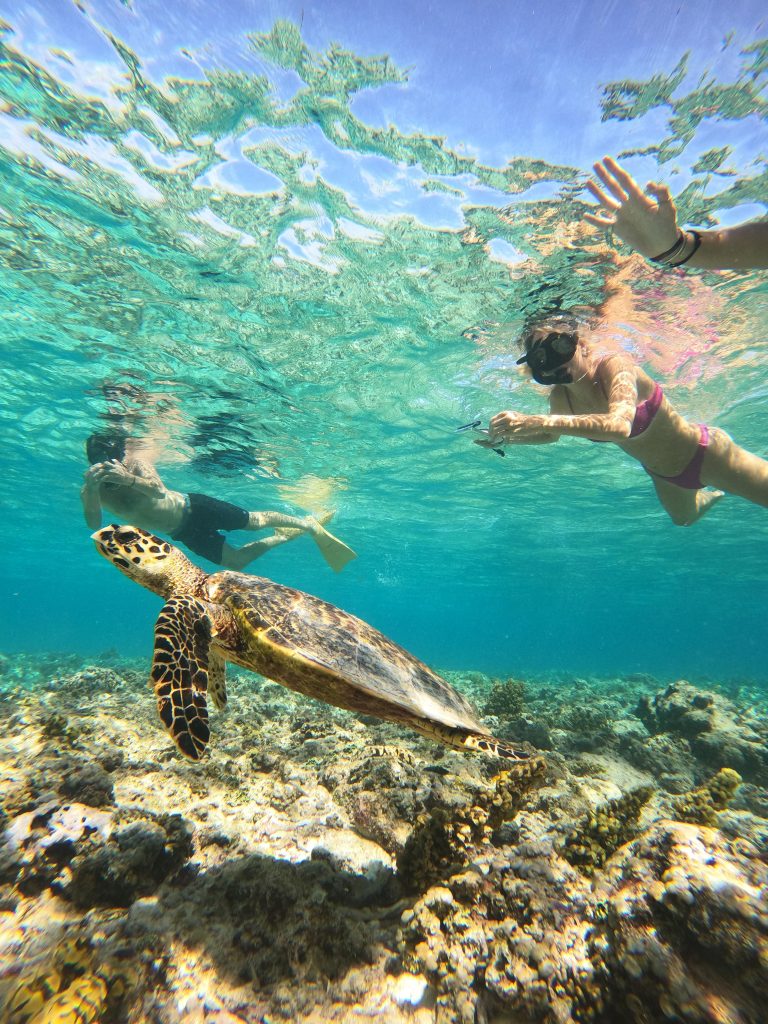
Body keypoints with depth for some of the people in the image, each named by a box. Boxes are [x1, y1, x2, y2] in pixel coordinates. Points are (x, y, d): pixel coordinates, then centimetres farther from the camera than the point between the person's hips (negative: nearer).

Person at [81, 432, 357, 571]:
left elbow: (160, 491, -38)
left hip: (194, 508, -5)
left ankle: (309, 524, 24)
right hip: (185, 533, 5)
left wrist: (128, 479, -56)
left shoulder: (134, 463, -19)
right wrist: (91, 489, -45)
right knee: (236, 560, 11)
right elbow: (94, 524, -27)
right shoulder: (92, 490, -8)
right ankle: (287, 536, 34)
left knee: (257, 520, -1)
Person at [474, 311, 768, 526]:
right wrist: (507, 438, -16)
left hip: (704, 451, -6)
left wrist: (541, 421, -62)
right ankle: (714, 495, 61)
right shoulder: (560, 396, -17)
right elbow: (553, 434, 2)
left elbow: (620, 425, -52)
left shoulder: (615, 365, -34)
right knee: (684, 518, 31)